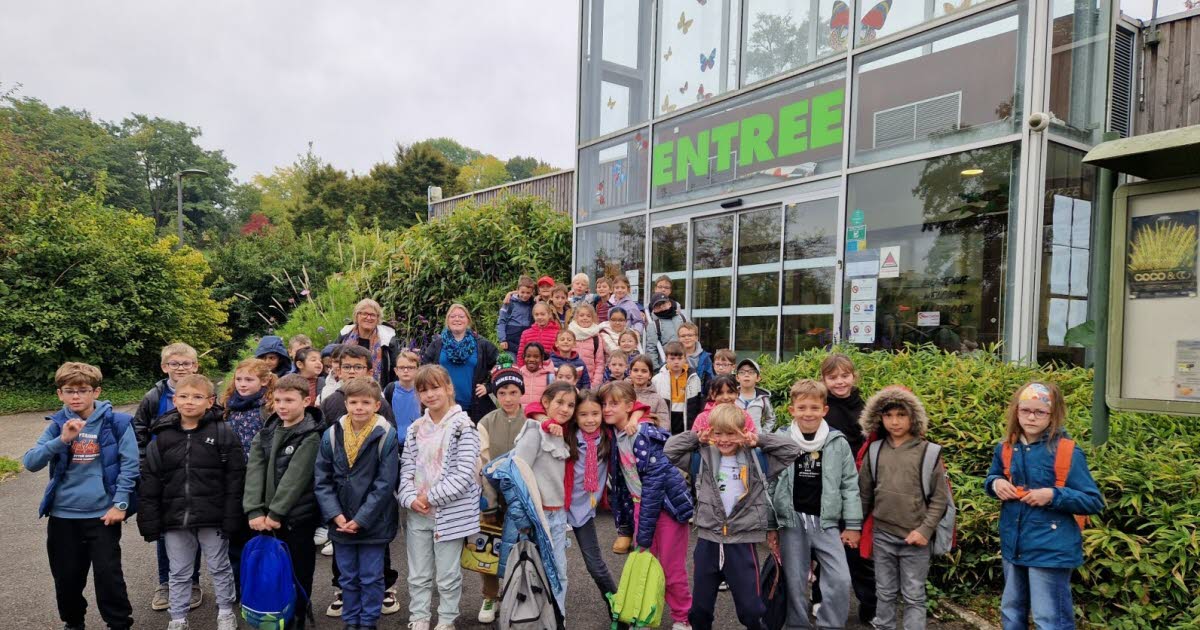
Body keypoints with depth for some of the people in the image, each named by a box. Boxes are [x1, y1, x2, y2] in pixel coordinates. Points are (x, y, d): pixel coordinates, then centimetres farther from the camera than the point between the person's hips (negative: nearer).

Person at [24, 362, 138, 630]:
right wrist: (61, 440, -22)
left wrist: (120, 503, -11)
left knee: (109, 575, 0)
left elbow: (130, 464, -7)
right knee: (67, 577, 15)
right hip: (62, 515, 3)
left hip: (103, 514, -3)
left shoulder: (116, 422, -7)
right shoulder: (57, 425, 2)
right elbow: (30, 462, -8)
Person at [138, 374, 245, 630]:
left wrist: (231, 519, -12)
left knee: (220, 568, 13)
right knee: (179, 573, 17)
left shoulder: (223, 434, -9)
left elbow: (235, 480, -10)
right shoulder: (161, 438, 1)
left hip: (212, 518, -3)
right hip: (175, 519, 3)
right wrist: (150, 522, -1)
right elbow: (149, 484, 3)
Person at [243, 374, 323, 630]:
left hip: (299, 518, -5)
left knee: (298, 576, 4)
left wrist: (275, 513, -16)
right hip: (267, 518, 5)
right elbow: (254, 470, -3)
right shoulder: (267, 431, 6)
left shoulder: (312, 436, -11)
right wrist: (255, 511, -13)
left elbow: (295, 478, -16)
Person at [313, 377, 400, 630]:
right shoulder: (331, 435, -3)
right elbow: (321, 480, -1)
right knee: (348, 578, 17)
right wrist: (335, 515, -11)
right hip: (340, 523, 3)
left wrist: (360, 519, -15)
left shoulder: (386, 436, -12)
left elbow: (385, 484, -13)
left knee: (371, 578, 10)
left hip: (373, 523, -3)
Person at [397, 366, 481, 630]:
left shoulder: (463, 426, -10)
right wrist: (411, 499, -11)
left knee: (447, 575, 7)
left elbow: (464, 475, -16)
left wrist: (431, 497, -15)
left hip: (450, 512, -5)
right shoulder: (415, 428, 8)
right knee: (418, 574, 14)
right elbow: (406, 469, 6)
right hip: (417, 512, 5)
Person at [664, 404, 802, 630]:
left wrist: (759, 440, -4)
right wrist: (696, 438, -2)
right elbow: (670, 449, 3)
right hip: (707, 542, 2)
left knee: (751, 609, 6)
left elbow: (792, 450, -1)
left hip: (743, 544, -2)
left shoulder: (756, 460, 0)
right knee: (699, 608, 15)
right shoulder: (703, 458, 2)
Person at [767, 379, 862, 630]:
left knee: (840, 581, -5)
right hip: (791, 521, 0)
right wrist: (770, 526, 4)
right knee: (795, 583, 8)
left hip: (826, 521, 0)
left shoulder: (838, 443, -2)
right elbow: (770, 486, 3)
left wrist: (853, 524, 1)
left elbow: (849, 484, 3)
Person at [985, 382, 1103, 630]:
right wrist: (996, 483, -7)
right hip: (1013, 545, 6)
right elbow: (991, 479, 16)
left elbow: (1094, 502, -12)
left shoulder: (1068, 452, -15)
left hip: (1051, 550, -6)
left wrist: (1053, 496, -24)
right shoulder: (1006, 448, 0)